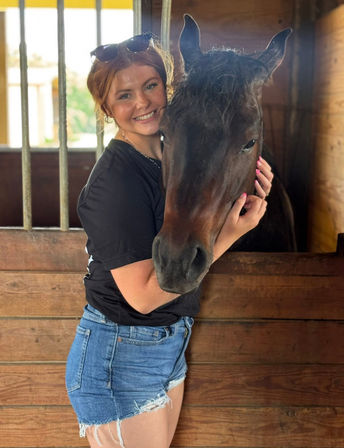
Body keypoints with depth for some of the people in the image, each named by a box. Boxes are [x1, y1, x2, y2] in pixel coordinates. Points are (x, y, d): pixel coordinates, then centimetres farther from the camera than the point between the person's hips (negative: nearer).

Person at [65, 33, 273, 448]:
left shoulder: (169, 157, 2)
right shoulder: (114, 181, -24)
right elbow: (144, 296, -26)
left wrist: (245, 193, -6)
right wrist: (228, 235, -27)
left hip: (169, 343, 9)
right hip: (121, 355, -8)